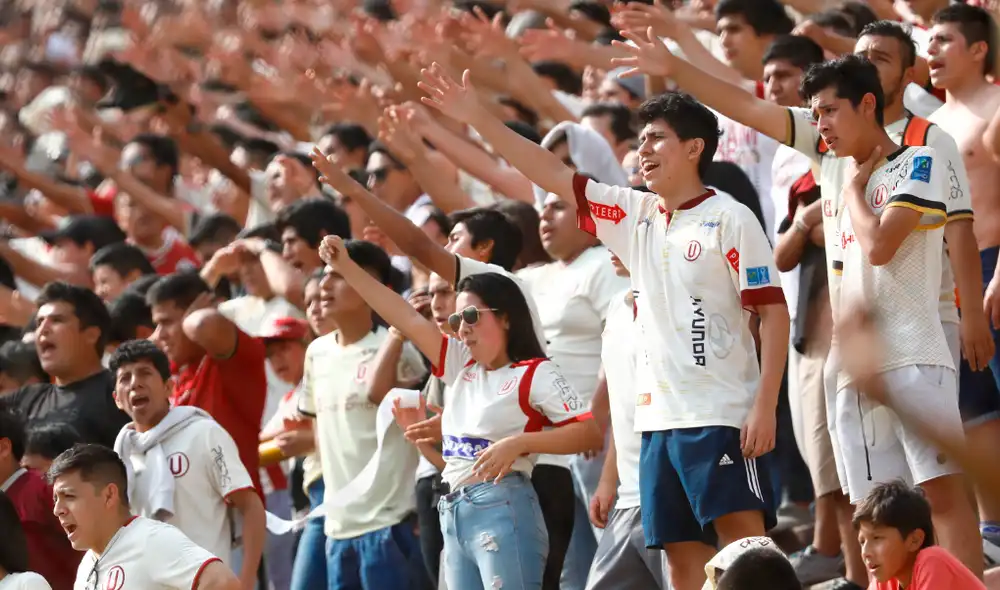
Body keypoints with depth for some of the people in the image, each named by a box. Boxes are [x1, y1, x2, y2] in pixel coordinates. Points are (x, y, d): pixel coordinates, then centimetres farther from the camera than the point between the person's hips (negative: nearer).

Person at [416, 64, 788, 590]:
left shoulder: (729, 219, -5)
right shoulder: (634, 215, 13)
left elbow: (773, 311, -8)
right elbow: (551, 174, 14)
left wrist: (764, 407, -15)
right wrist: (477, 118, 8)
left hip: (722, 418, -7)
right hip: (660, 419, 7)